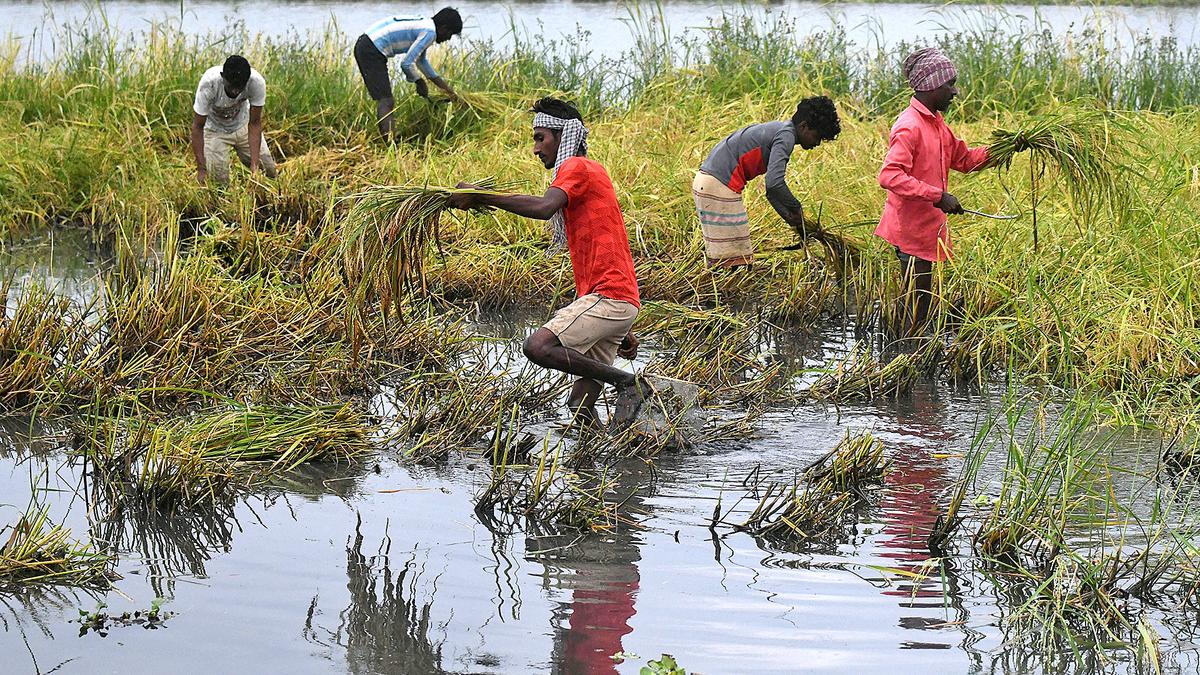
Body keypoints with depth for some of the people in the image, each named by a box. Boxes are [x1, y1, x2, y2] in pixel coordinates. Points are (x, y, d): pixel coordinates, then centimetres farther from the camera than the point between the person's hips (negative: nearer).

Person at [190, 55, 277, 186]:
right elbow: (198, 126, -28)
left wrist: (255, 162, -30)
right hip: (215, 129, -2)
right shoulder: (209, 83, -37)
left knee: (270, 172, 3)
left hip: (243, 125, 2)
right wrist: (201, 169, -32)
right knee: (219, 179, -12)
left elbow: (255, 123, -22)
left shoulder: (257, 83, -32)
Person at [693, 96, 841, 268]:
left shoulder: (777, 130, 21)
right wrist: (796, 208, -7)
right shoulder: (786, 136, -11)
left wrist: (791, 218, 17)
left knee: (719, 257, 11)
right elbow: (774, 183, -24)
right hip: (719, 186, -10)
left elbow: (772, 189, 26)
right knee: (735, 259, -8)